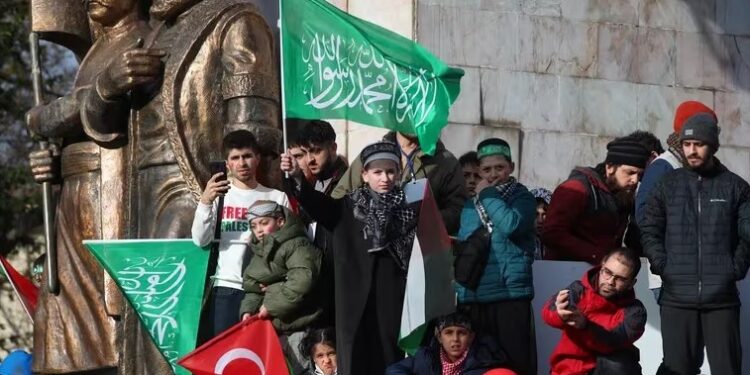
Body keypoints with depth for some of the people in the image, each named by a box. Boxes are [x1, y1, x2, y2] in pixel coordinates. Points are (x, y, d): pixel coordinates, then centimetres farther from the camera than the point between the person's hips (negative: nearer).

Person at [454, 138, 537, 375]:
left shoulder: (522, 198, 2)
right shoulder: (470, 205, 17)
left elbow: (511, 225, -18)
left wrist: (488, 194, -5)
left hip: (510, 295, -5)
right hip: (472, 297, 5)